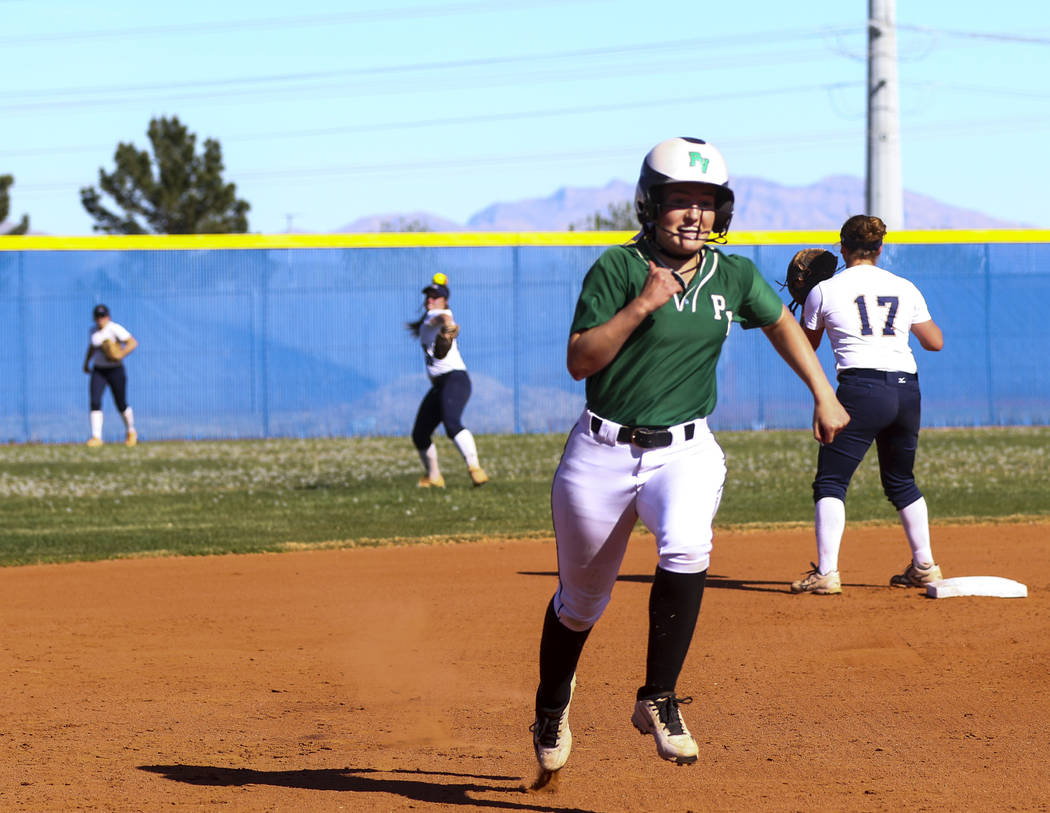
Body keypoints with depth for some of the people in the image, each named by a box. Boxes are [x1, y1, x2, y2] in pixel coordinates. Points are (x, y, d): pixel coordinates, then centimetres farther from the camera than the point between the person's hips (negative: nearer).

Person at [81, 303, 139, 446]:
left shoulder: (115, 329, -13)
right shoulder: (92, 331, 7)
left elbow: (133, 342, -19)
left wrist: (120, 355, -28)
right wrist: (86, 362, 16)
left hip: (115, 370, -5)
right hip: (98, 370, 5)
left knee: (121, 405, 3)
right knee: (95, 402, -12)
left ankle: (131, 432, 29)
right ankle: (96, 437, -13)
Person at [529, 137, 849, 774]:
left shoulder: (733, 277, 1)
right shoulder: (617, 269, -11)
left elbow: (781, 322, 21)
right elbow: (579, 361, -16)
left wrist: (824, 397, 19)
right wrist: (642, 304, -25)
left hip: (686, 449, 2)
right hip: (604, 453, -2)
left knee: (686, 549, -31)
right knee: (582, 600, 11)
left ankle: (659, 700, -19)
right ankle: (553, 702, 41)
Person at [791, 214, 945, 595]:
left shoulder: (824, 291, 3)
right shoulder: (905, 288, 11)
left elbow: (806, 346, 16)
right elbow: (935, 341, 19)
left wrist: (805, 306, 32)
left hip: (862, 389, -5)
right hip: (907, 391, 5)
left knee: (830, 481, -3)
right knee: (901, 481, 21)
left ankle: (826, 571, -15)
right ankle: (924, 566, 23)